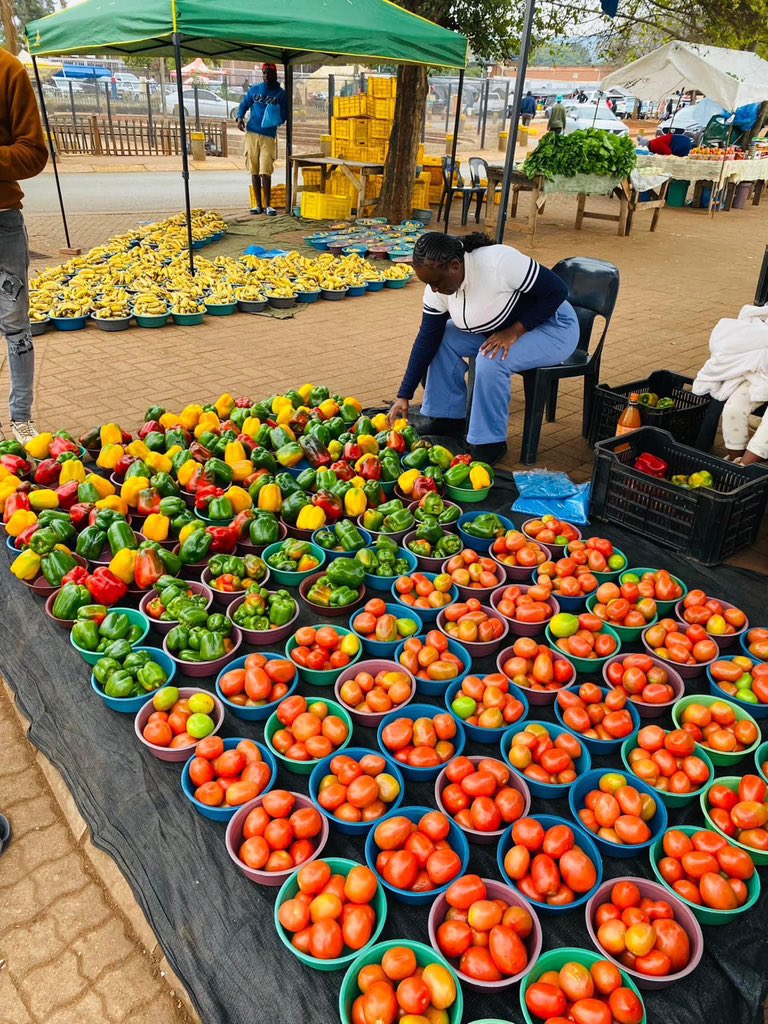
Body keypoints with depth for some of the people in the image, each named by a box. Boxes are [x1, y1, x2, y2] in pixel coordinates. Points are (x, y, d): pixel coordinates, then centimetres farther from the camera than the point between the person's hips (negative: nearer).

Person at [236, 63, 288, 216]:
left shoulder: (281, 94, 6)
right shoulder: (254, 89, 12)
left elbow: (284, 114, 4)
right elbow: (244, 104, 17)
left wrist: (278, 119, -19)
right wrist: (240, 117, -4)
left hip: (268, 136, -3)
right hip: (252, 134, 3)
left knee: (265, 172, -11)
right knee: (254, 171, 4)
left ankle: (268, 205, -4)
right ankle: (259, 205, 11)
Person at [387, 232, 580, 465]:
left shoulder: (499, 262, -33)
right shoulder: (439, 279, -13)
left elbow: (557, 290, -25)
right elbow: (426, 339, -9)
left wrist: (514, 332, -31)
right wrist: (404, 396, -12)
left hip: (552, 326, -7)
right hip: (502, 328, 7)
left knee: (491, 359, -31)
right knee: (442, 340, -8)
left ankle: (490, 443, -15)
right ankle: (448, 418, 5)